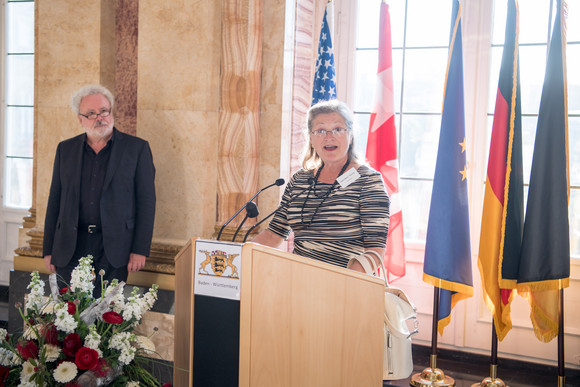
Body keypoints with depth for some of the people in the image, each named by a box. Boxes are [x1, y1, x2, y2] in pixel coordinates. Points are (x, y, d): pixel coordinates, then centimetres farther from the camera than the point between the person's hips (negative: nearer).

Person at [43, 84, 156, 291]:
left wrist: (140, 250, -7)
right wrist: (49, 250, 9)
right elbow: (55, 201, 13)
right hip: (70, 249, 3)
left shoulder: (137, 148, 1)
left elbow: (146, 202, -1)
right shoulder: (65, 149, 11)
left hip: (113, 250, -2)